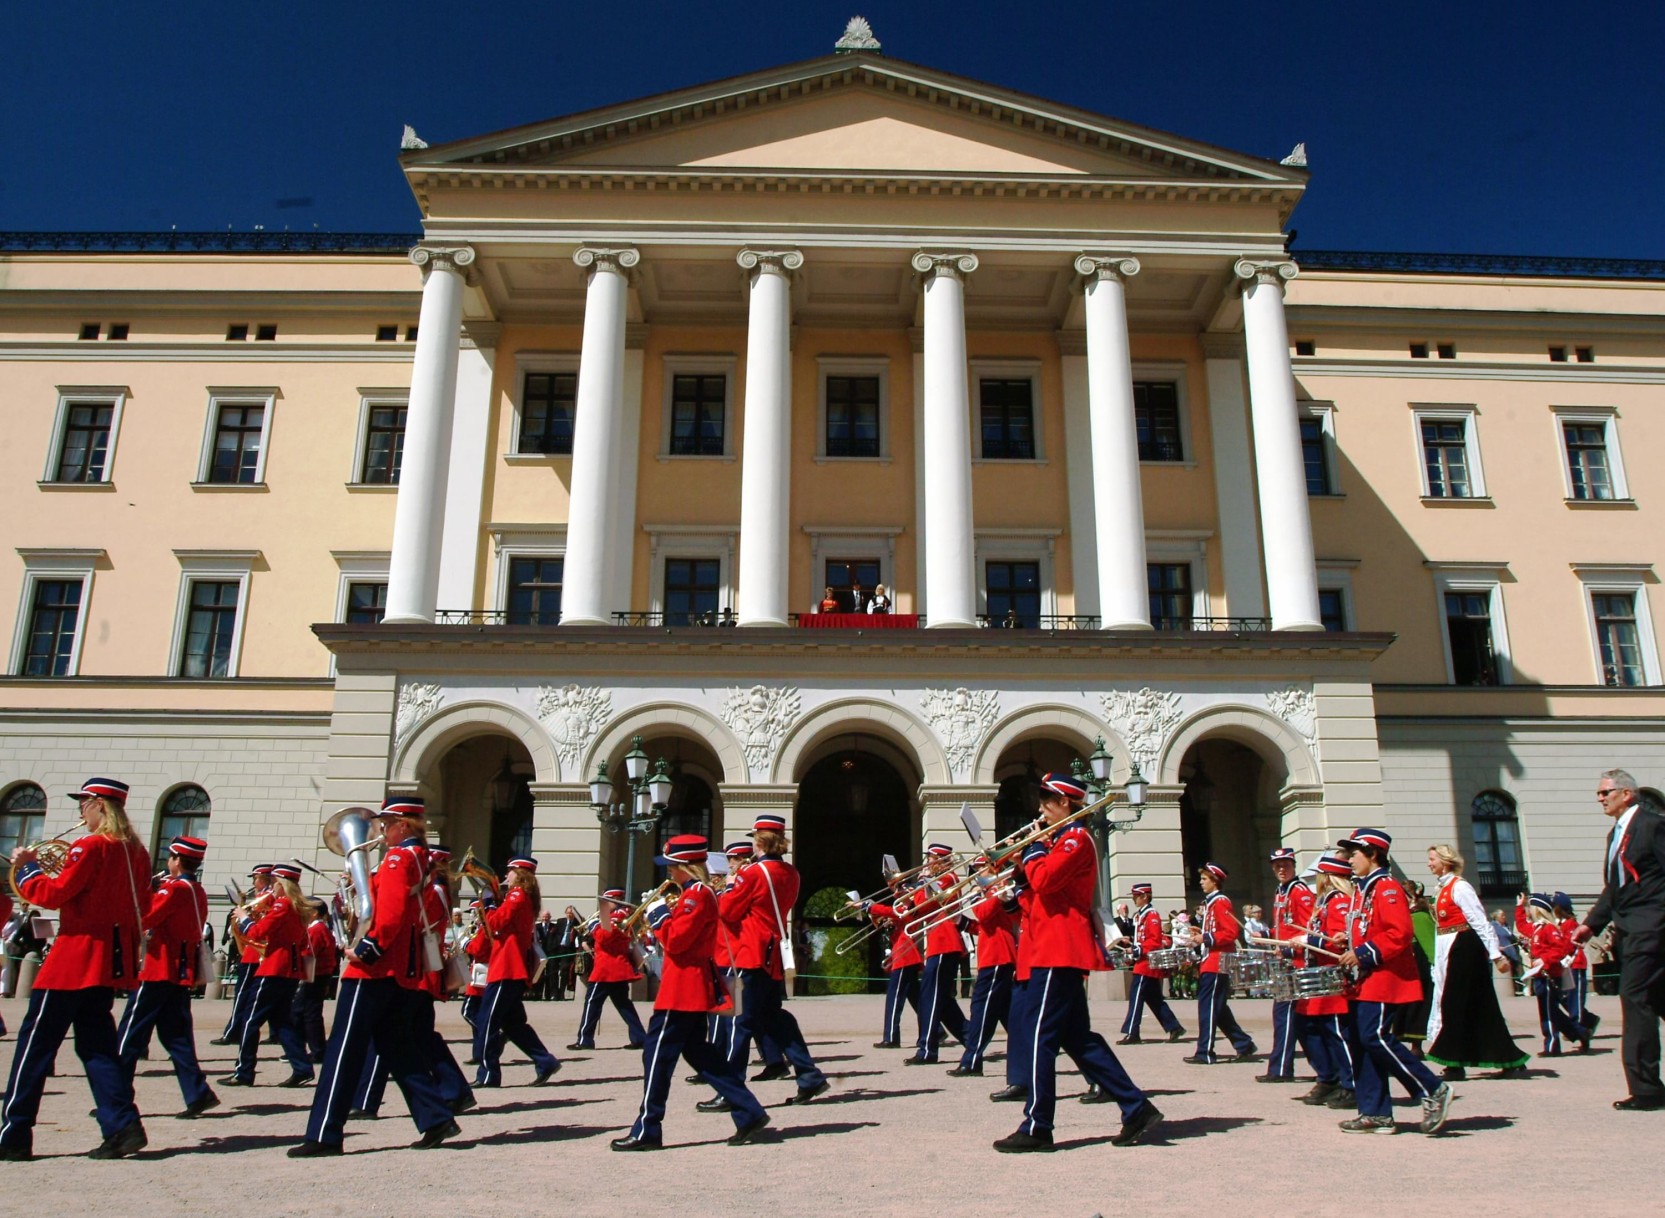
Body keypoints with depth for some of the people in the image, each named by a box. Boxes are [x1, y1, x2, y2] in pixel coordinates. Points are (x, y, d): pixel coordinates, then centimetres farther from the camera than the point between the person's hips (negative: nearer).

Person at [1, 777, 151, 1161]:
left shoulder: (91, 846, -14)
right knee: (96, 1044, 11)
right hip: (111, 960, 7)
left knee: (35, 1043, 4)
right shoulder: (136, 851, 10)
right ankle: (123, 1126, 1)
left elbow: (53, 895, -17)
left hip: (74, 958, -7)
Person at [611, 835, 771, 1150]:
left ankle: (646, 1131, 4)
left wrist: (658, 914, -9)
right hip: (695, 987, 11)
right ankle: (749, 1113, 13)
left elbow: (675, 941, -21)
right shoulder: (701, 893, 15)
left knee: (657, 1053, -3)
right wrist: (669, 913, 8)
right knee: (698, 1051, 14)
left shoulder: (695, 895, -16)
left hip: (682, 989, -11)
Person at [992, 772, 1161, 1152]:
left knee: (1041, 1039, -6)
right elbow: (1042, 885, 21)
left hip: (1060, 953, -11)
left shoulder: (1075, 838, -11)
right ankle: (1136, 1107, 14)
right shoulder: (1068, 839, 21)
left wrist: (1033, 848, -7)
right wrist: (1018, 869, 5)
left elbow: (1044, 880, -24)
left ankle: (1036, 1127, -2)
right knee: (1078, 1038, 12)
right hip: (1063, 951, 11)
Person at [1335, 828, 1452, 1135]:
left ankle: (1433, 1091, -3)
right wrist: (1352, 955, 8)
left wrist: (1364, 954, -20)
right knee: (1363, 1040, 6)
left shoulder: (1387, 887, -11)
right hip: (1367, 980, 9)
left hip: (1385, 977, -9)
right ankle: (1376, 1114, 10)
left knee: (1375, 1037, -14)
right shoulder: (1362, 889, 17)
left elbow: (1400, 933, -21)